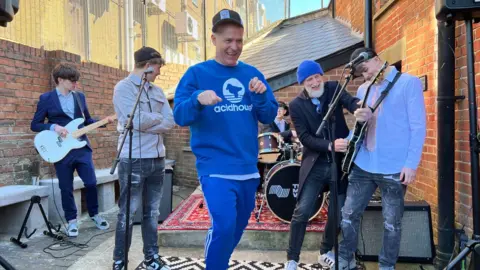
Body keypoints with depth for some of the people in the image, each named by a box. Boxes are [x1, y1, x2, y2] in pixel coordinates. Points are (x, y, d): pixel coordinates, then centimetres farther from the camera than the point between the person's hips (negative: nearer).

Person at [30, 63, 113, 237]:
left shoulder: (80, 96, 10)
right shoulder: (46, 98, -2)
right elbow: (35, 125, -2)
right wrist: (54, 127, -18)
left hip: (82, 147, 3)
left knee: (91, 183, 2)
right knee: (66, 188, 5)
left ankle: (94, 214, 22)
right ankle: (72, 221, 21)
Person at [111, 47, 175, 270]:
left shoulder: (157, 91, 14)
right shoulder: (123, 87, -5)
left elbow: (170, 122, 3)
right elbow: (137, 120, -18)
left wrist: (147, 123, -11)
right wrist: (157, 117, -1)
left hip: (157, 159, 6)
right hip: (133, 160, -6)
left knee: (152, 212, 13)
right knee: (127, 213, 2)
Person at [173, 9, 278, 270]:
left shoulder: (252, 73, 8)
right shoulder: (197, 73, -2)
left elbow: (269, 116, 6)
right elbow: (179, 116, -9)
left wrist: (261, 95, -14)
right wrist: (198, 99, -29)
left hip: (248, 168, 5)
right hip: (215, 168, -5)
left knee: (238, 227, 17)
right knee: (224, 225, -19)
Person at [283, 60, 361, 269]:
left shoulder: (333, 88, 2)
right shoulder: (296, 105, -4)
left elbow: (351, 101, -18)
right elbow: (305, 138, -11)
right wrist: (330, 146, -27)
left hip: (340, 162, 2)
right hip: (314, 164, -2)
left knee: (338, 213, 8)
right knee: (302, 211, -6)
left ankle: (326, 252, 32)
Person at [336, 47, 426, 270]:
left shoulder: (409, 83, -4)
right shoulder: (363, 90, 12)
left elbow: (418, 127, -7)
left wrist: (411, 164, -13)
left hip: (395, 168, -5)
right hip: (362, 164, 5)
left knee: (392, 222, 6)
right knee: (349, 214, 7)